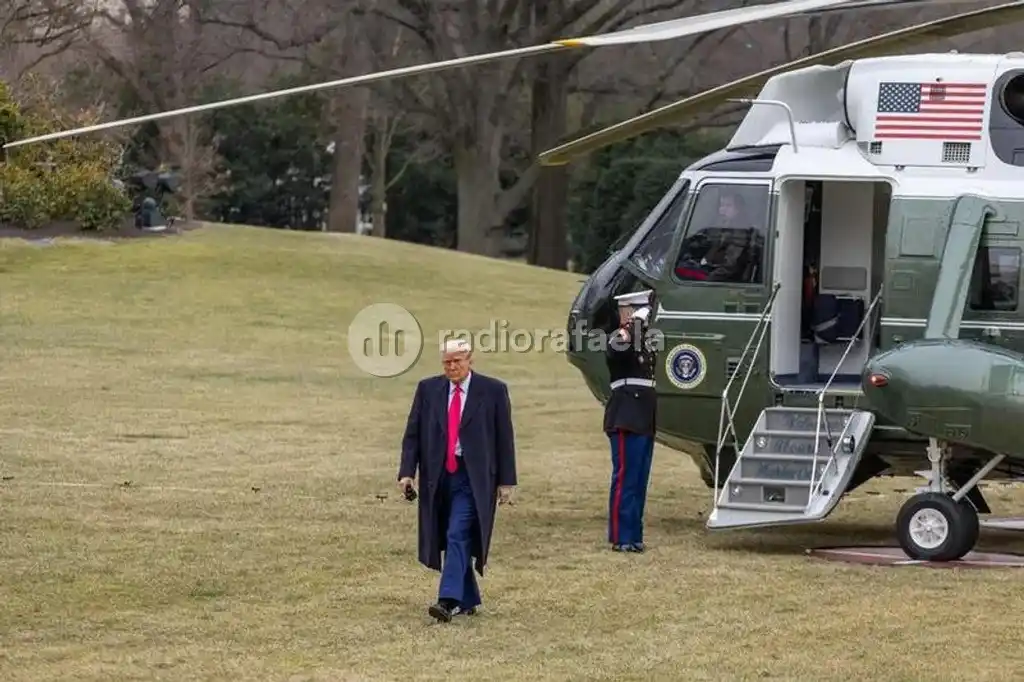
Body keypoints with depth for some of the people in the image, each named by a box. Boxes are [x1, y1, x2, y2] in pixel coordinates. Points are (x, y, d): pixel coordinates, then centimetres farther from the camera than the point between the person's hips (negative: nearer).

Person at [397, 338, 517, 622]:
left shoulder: (493, 391, -2)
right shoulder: (428, 389, 6)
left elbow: (504, 438, 1)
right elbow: (412, 434, 6)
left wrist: (506, 481, -2)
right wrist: (407, 472, -6)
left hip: (472, 477, -4)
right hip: (438, 476, 4)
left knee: (458, 535, -16)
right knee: (451, 540, 11)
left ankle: (448, 600, -23)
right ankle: (467, 600, 23)